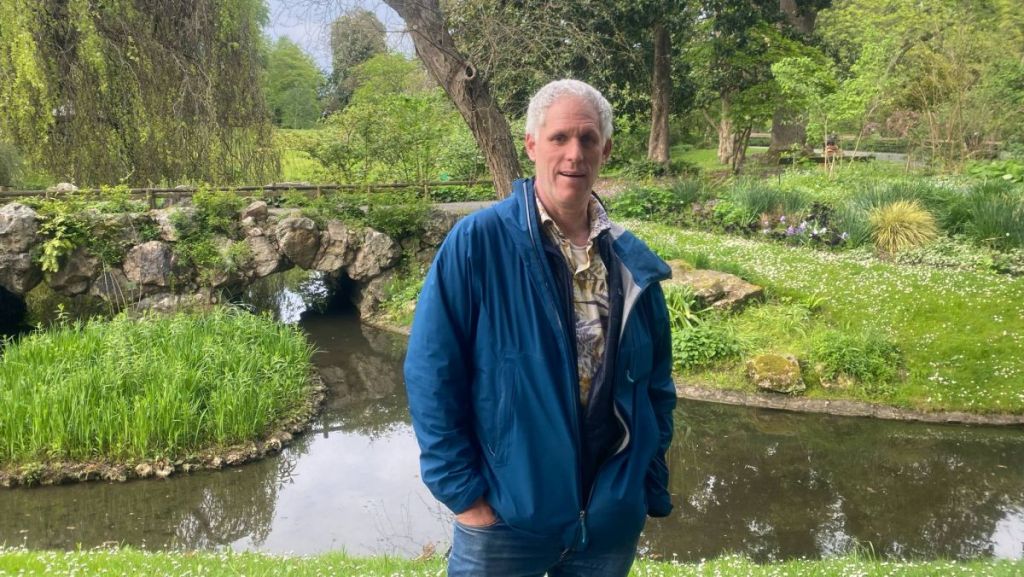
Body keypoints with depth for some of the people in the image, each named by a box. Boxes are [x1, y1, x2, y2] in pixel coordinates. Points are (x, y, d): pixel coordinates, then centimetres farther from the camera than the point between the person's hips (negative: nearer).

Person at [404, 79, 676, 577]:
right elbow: (431, 374, -11)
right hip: (503, 517, -4)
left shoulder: (632, 261, 2)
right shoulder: (477, 242, -12)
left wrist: (651, 486, 7)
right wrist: (463, 492, -12)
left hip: (612, 521, 4)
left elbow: (656, 385, 9)